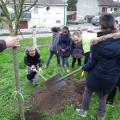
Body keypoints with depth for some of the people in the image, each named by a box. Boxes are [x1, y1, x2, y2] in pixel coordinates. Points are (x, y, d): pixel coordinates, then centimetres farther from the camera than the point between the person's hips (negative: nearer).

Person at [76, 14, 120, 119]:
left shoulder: (97, 42, -19)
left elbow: (92, 61, -13)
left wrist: (84, 67, 5)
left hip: (97, 74, -2)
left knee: (88, 92, 22)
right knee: (103, 96, 23)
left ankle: (83, 111, 37)